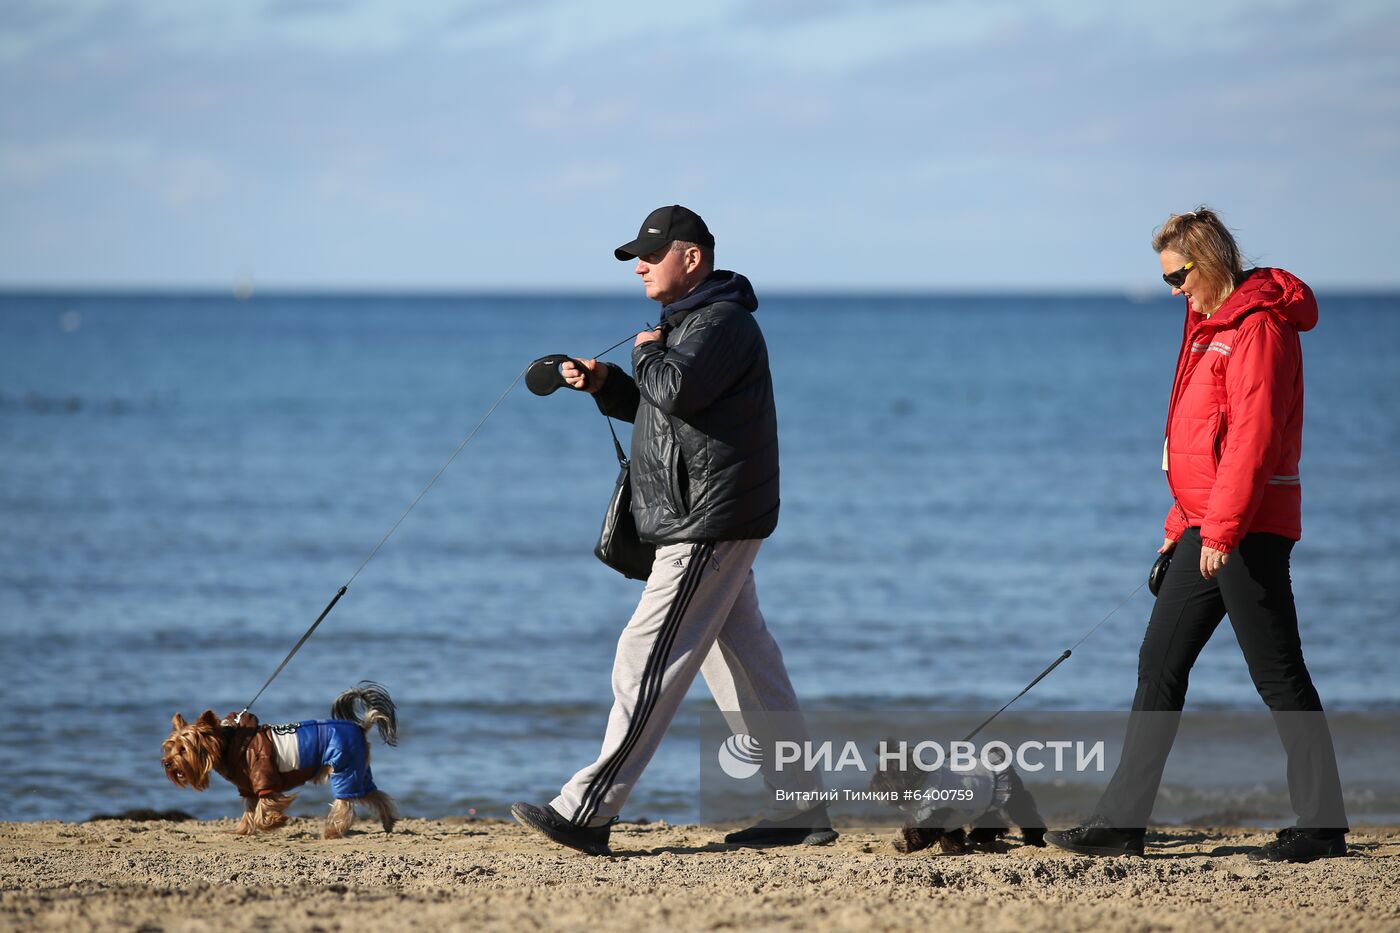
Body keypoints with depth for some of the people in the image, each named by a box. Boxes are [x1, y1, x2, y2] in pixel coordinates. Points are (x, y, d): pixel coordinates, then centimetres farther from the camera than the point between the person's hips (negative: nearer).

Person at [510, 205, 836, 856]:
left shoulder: (721, 321, -13)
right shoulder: (692, 322, 21)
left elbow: (676, 389, -29)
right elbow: (658, 406, 27)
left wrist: (647, 354, -9)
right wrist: (604, 383, 10)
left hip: (707, 528, -11)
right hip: (708, 526, 11)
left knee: (649, 660, -11)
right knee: (748, 668, 11)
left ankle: (587, 812, -13)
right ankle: (800, 812, 13)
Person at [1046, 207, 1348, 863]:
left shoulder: (1259, 327, -14)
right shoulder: (1211, 326, 17)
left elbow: (1253, 435, -21)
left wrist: (1222, 528, -24)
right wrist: (1182, 523, 22)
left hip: (1250, 527, -10)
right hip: (1207, 524, 10)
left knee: (1276, 674, -5)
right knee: (1160, 664, 8)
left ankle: (1323, 826, 2)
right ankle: (1122, 820, 10)